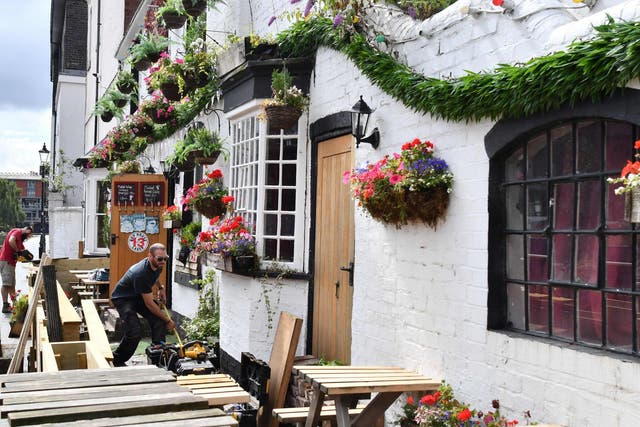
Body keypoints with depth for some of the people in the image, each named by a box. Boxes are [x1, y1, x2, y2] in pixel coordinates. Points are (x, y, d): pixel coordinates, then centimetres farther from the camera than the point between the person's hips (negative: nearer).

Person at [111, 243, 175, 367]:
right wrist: (168, 321, -23)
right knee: (134, 333, -21)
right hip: (123, 299, -8)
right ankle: (117, 360, 4)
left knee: (159, 320, -14)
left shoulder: (157, 265, -11)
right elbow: (150, 304, -30)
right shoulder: (141, 274, -37)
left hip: (139, 296, 8)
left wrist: (160, 288, 9)